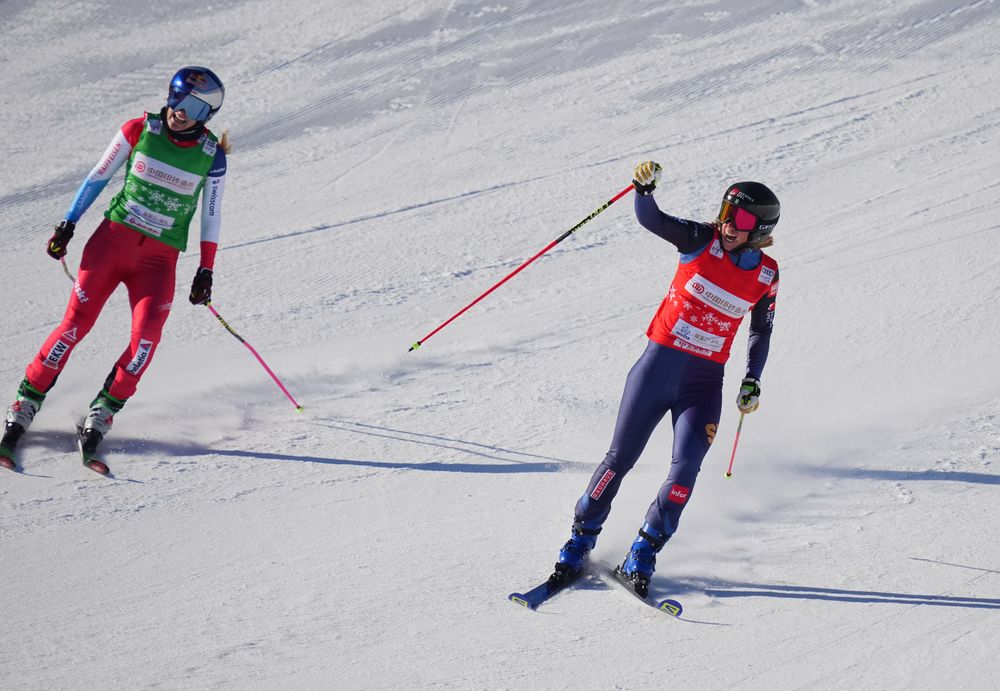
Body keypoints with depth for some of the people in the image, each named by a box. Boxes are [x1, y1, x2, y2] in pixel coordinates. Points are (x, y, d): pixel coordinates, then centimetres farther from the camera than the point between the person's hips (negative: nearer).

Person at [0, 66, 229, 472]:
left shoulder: (211, 156, 0)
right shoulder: (140, 131, -1)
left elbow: (212, 215, 8)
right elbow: (98, 177, 6)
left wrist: (206, 271, 6)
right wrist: (68, 225, 5)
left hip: (159, 257, 0)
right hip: (113, 238, 0)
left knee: (147, 333, -20)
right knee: (77, 321, -11)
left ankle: (100, 415, -11)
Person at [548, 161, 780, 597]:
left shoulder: (766, 275, 0)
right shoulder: (701, 241, -6)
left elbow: (762, 330, 14)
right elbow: (650, 219, -18)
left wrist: (752, 382, 7)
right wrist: (644, 187, -36)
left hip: (704, 381, 1)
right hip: (659, 364, -1)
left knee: (686, 467, -14)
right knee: (620, 457, 1)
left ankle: (642, 555, -3)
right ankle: (579, 543, 14)